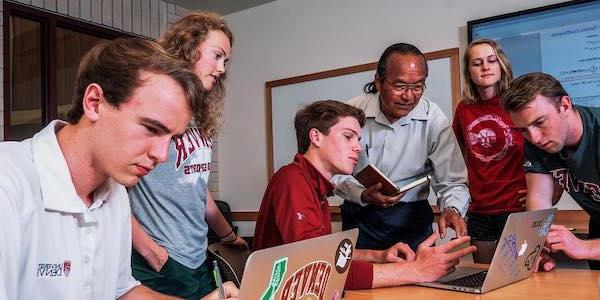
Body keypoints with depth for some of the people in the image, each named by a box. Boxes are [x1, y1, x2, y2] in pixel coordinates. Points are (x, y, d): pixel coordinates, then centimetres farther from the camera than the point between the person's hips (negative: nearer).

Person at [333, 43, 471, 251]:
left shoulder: (434, 120, -10)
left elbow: (452, 182, -10)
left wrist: (453, 209, -31)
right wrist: (362, 195, -22)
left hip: (411, 218, 0)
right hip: (358, 217, 0)